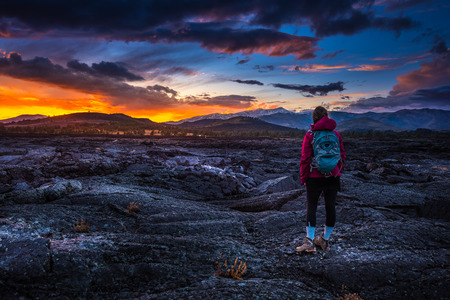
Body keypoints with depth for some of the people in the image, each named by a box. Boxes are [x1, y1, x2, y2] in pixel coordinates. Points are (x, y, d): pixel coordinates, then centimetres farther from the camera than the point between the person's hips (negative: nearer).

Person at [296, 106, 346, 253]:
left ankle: (309, 242, -1)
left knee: (311, 207, 3)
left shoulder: (310, 135, -8)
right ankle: (325, 240, 23)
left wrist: (303, 177, -1)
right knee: (330, 207, 11)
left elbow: (305, 158, -10)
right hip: (333, 176, 4)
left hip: (315, 177, -4)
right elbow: (342, 155, 9)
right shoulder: (336, 134, 4)